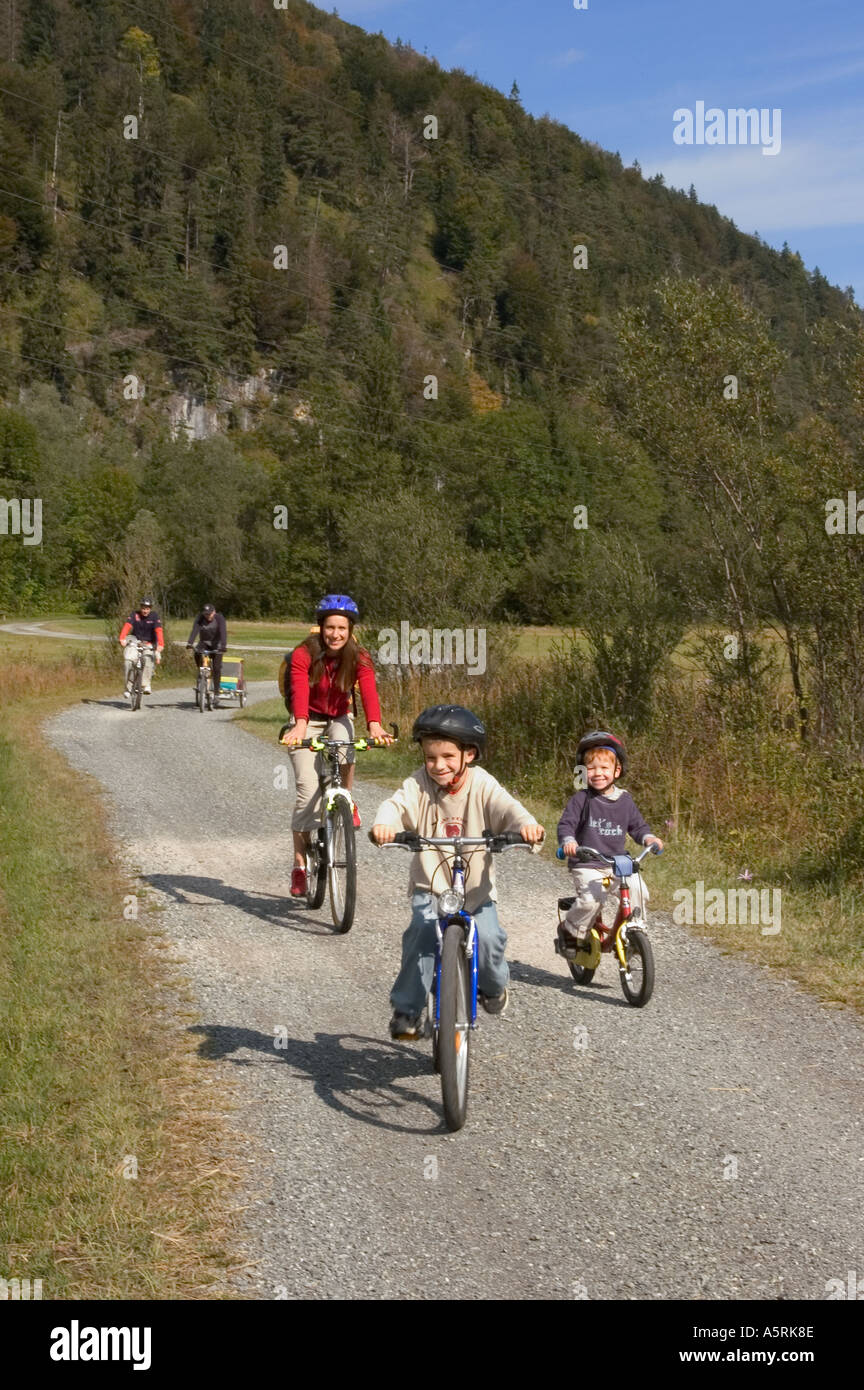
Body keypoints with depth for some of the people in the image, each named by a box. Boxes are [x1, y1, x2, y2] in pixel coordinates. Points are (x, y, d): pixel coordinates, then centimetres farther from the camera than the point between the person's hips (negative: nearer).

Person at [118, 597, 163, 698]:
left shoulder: (155, 617, -10)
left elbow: (158, 631, -24)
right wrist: (122, 639, -43)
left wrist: (160, 645, -41)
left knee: (148, 659, -31)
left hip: (149, 643, -1)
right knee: (128, 664, -19)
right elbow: (127, 626, -25)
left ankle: (146, 685, -26)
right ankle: (127, 689, -9)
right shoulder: (134, 615, -9)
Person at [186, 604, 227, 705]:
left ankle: (216, 694, -9)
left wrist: (223, 646, -46)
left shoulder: (219, 618, -20)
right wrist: (189, 644, -43)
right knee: (197, 654, -31)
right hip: (204, 642, 2)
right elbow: (195, 630, -28)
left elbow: (223, 632, -31)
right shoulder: (200, 618, -16)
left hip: (216, 644, -2)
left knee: (216, 668, -14)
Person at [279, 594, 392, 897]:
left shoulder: (358, 657, -15)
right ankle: (299, 866, -2)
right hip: (308, 722, -2)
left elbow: (369, 691, -30)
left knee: (345, 752, -35)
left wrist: (374, 725, -49)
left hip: (338, 719, 2)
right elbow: (300, 691, -37)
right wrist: (300, 725, -55)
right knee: (308, 792, -12)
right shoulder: (303, 655, -21)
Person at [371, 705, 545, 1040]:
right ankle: (406, 1010, -8)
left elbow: (506, 808, -22)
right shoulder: (419, 785, -7)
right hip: (430, 886, 0)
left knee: (488, 938, -18)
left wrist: (527, 825, -45)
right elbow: (397, 805, -22)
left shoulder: (482, 786, -7)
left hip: (476, 887, 0)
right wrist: (383, 824, -46)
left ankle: (494, 986, 19)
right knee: (422, 933, -24)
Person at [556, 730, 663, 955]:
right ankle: (571, 931, 3)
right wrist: (568, 841, -30)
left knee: (638, 892, -15)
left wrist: (648, 837, -6)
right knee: (590, 900, -24)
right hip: (587, 864, -4)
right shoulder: (581, 799, -4)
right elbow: (565, 824, -9)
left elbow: (637, 825, 15)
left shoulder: (625, 800, 8)